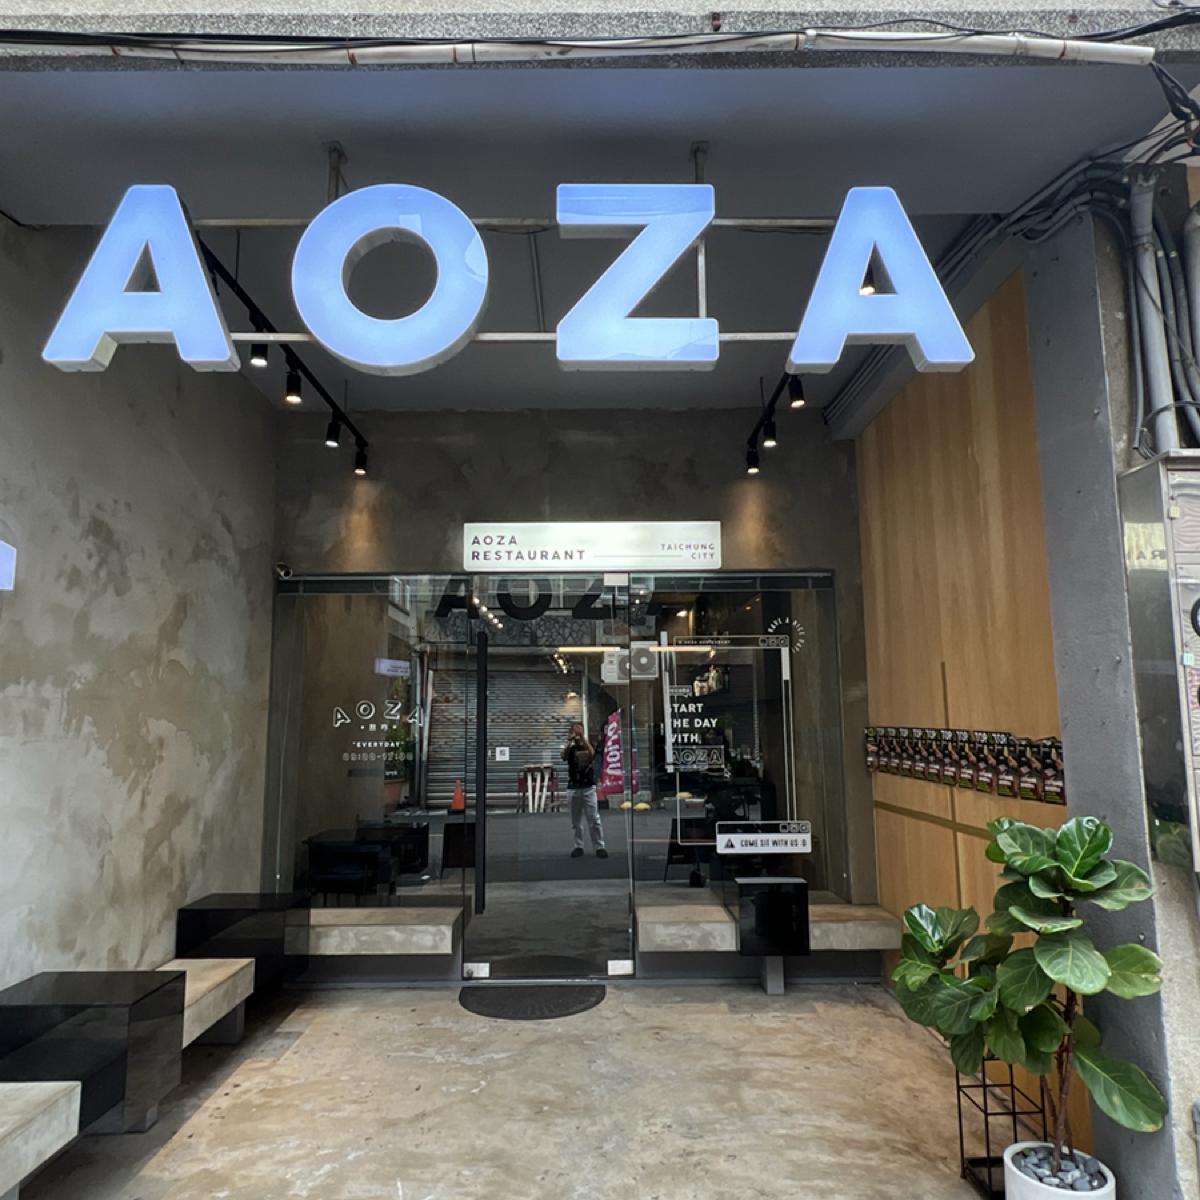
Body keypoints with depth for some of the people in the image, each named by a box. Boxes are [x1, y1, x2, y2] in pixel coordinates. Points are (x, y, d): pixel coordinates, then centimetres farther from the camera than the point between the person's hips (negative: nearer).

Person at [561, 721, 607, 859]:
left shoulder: (588, 746, 2)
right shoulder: (570, 749, 3)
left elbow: (591, 754, -22)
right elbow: (564, 756, -20)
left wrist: (582, 736, -31)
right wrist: (570, 740, -35)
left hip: (589, 787, -1)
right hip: (573, 788, 1)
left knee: (594, 819, -3)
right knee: (576, 821, 7)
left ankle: (599, 847, 1)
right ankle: (578, 846, 16)